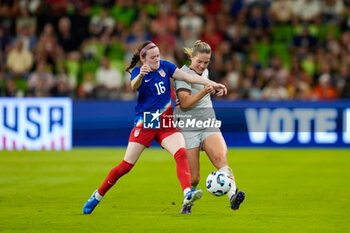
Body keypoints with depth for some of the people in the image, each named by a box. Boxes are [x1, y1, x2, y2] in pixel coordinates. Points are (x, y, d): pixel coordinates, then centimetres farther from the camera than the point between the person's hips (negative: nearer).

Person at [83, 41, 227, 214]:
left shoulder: (165, 67, 5)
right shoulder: (137, 71, -7)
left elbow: (188, 77, 4)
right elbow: (134, 86, -29)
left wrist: (212, 84, -4)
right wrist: (140, 75, -52)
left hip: (166, 125, 3)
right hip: (144, 125, -3)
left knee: (181, 153, -24)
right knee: (126, 165, -3)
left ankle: (187, 195, -38)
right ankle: (98, 195, 16)